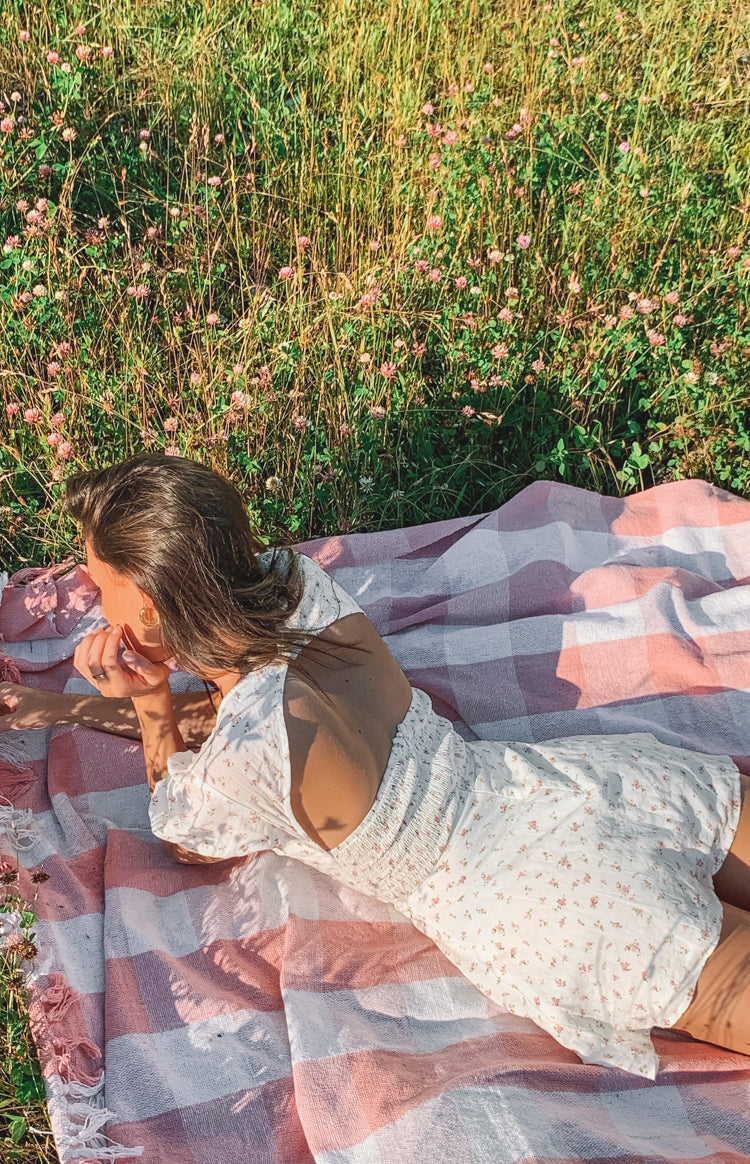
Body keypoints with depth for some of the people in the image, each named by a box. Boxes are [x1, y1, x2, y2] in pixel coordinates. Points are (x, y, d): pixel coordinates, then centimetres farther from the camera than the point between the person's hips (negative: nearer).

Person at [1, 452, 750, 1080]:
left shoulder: (243, 761, -25)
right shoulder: (291, 577, -6)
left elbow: (184, 843, 3)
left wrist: (145, 701, -8)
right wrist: (64, 709, 19)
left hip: (554, 909, -6)